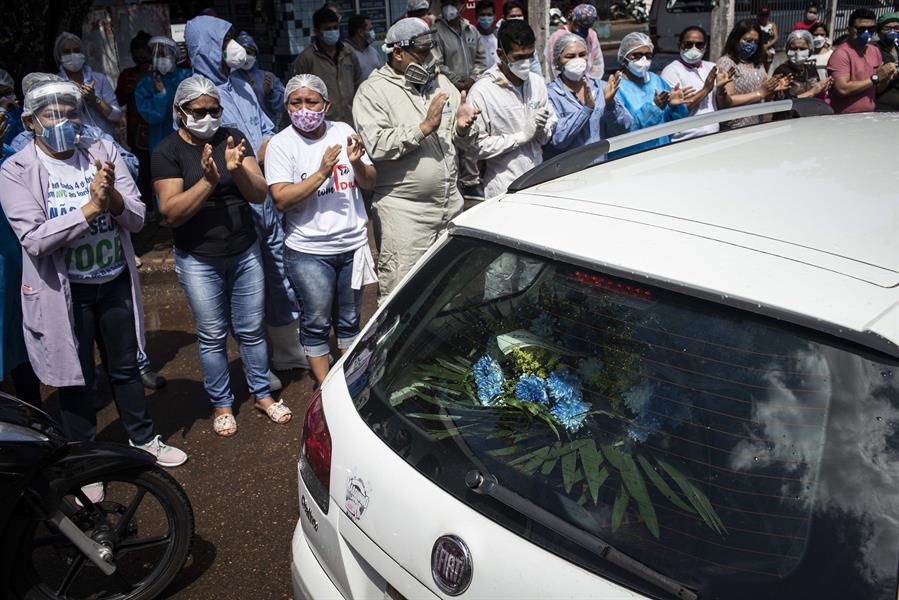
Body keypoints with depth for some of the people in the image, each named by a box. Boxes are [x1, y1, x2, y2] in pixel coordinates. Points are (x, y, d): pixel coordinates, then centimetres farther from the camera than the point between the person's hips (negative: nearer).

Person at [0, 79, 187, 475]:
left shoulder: (103, 153, -3)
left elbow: (136, 219, -6)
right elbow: (34, 238, -21)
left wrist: (112, 198, -27)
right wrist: (91, 207, -27)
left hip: (116, 282, 3)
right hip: (64, 291, -3)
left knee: (125, 367, 19)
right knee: (76, 377, 12)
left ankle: (143, 437, 41)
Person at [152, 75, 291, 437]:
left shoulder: (233, 138, -1)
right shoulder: (168, 152, -8)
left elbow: (260, 195, -6)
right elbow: (171, 212, -17)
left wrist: (237, 170, -26)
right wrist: (208, 181, -30)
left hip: (245, 253, 2)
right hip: (199, 261, -2)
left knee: (252, 330, 12)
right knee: (213, 336, 9)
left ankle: (262, 394, 29)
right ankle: (221, 404, 26)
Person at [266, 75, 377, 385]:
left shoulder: (343, 131, 4)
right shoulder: (281, 144, -7)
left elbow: (369, 183, 7)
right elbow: (281, 199, -17)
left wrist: (356, 163, -14)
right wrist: (322, 172, -23)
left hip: (353, 244, 4)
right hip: (309, 252, -4)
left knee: (349, 319, 16)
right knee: (317, 322, 6)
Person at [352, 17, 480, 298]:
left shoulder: (441, 84, 13)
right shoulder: (373, 91, -6)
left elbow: (460, 145, 16)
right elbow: (376, 145, -22)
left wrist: (463, 127, -7)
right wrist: (425, 127, -22)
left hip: (450, 203, 6)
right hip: (403, 210, -6)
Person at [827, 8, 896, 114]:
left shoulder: (875, 51, 12)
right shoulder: (841, 53, -9)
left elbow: (877, 90, 16)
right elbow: (843, 89, -19)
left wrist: (887, 78, -3)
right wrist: (875, 78, -14)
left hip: (869, 115, 7)